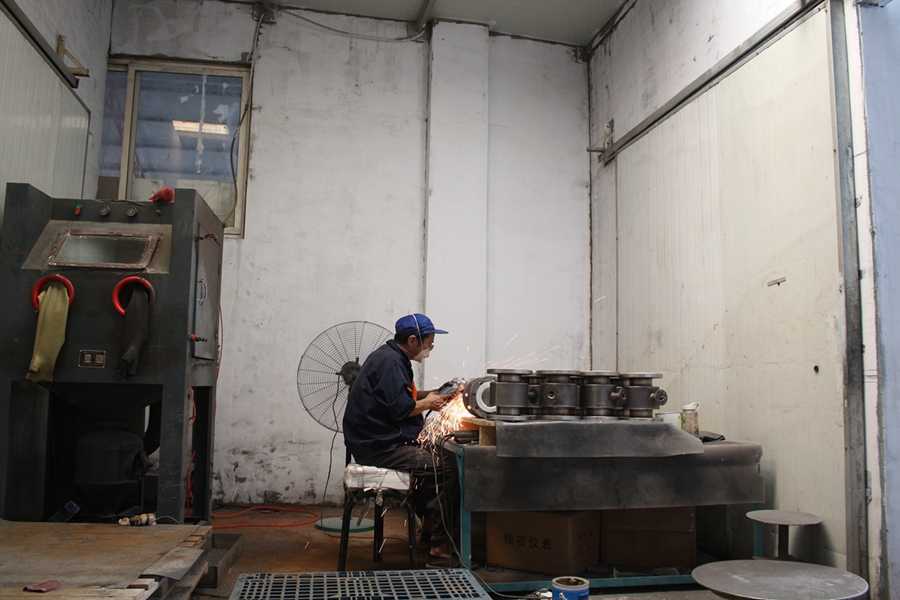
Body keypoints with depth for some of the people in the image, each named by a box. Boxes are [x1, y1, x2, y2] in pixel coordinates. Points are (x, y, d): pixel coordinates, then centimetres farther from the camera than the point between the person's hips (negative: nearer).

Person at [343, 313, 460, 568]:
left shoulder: (391, 357, 15)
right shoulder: (390, 362, -17)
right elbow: (401, 408, -23)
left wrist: (431, 393, 12)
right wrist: (428, 404, -5)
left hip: (381, 441, 11)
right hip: (379, 446, -11)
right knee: (445, 471, -18)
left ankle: (430, 530, 17)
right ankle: (440, 552, -13)